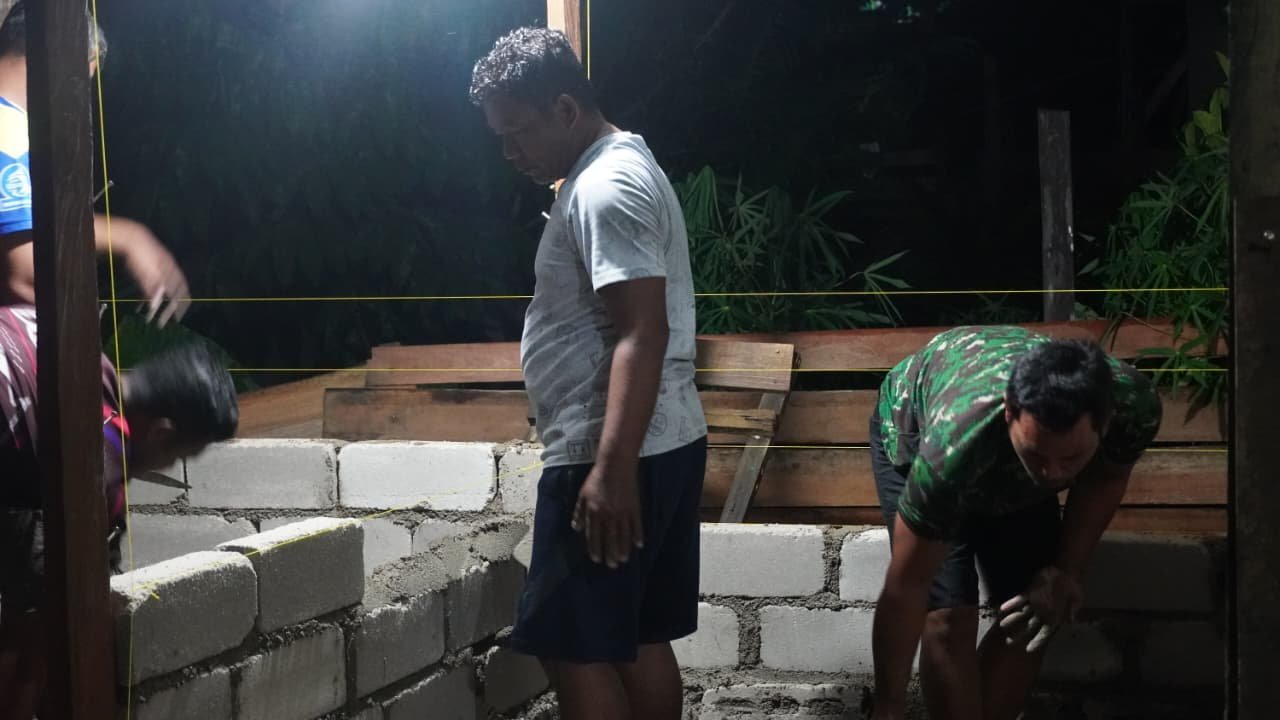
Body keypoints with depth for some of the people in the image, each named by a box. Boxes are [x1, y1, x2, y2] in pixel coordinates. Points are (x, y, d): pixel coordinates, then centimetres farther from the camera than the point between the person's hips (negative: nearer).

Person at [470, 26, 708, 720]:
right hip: (661, 446, 11)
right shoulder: (622, 169, 17)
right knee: (638, 641, 12)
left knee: (578, 649, -7)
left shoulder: (605, 188, -16)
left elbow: (643, 335, -25)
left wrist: (611, 469, -30)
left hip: (611, 458, -11)